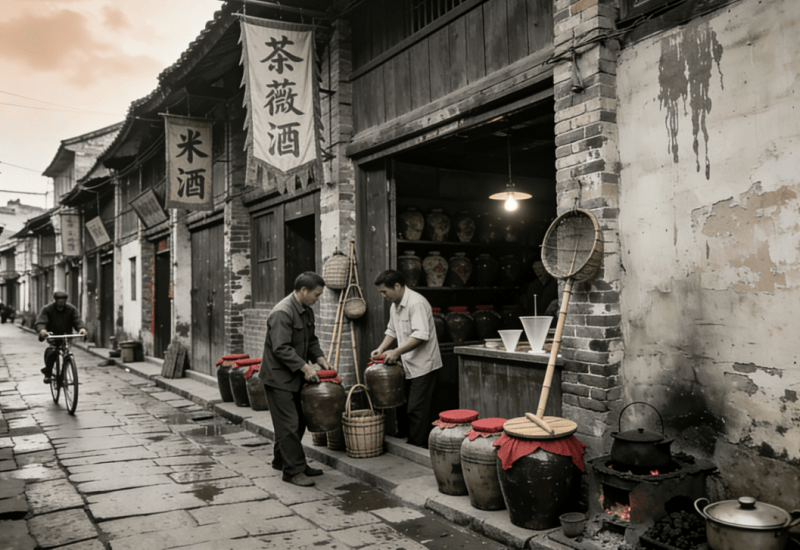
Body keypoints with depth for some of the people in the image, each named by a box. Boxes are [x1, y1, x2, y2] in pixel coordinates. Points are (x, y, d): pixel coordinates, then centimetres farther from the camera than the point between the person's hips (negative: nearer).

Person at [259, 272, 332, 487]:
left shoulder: (307, 311, 9)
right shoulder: (282, 313, -22)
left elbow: (311, 339, 19)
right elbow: (281, 348, -26)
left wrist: (319, 357, 3)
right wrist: (304, 367, -25)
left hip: (295, 376, 10)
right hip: (278, 377, -10)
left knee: (299, 421, 14)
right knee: (289, 425, -5)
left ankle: (282, 460, 29)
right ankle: (294, 470, 4)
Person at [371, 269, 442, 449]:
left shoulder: (417, 303, -18)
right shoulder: (395, 306, 13)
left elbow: (421, 335, -27)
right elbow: (392, 330, 25)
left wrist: (397, 352, -26)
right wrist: (381, 349, 9)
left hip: (423, 365, -9)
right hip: (409, 366, 9)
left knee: (416, 409, -7)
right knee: (411, 408, 13)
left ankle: (418, 448, -1)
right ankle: (411, 443, 21)